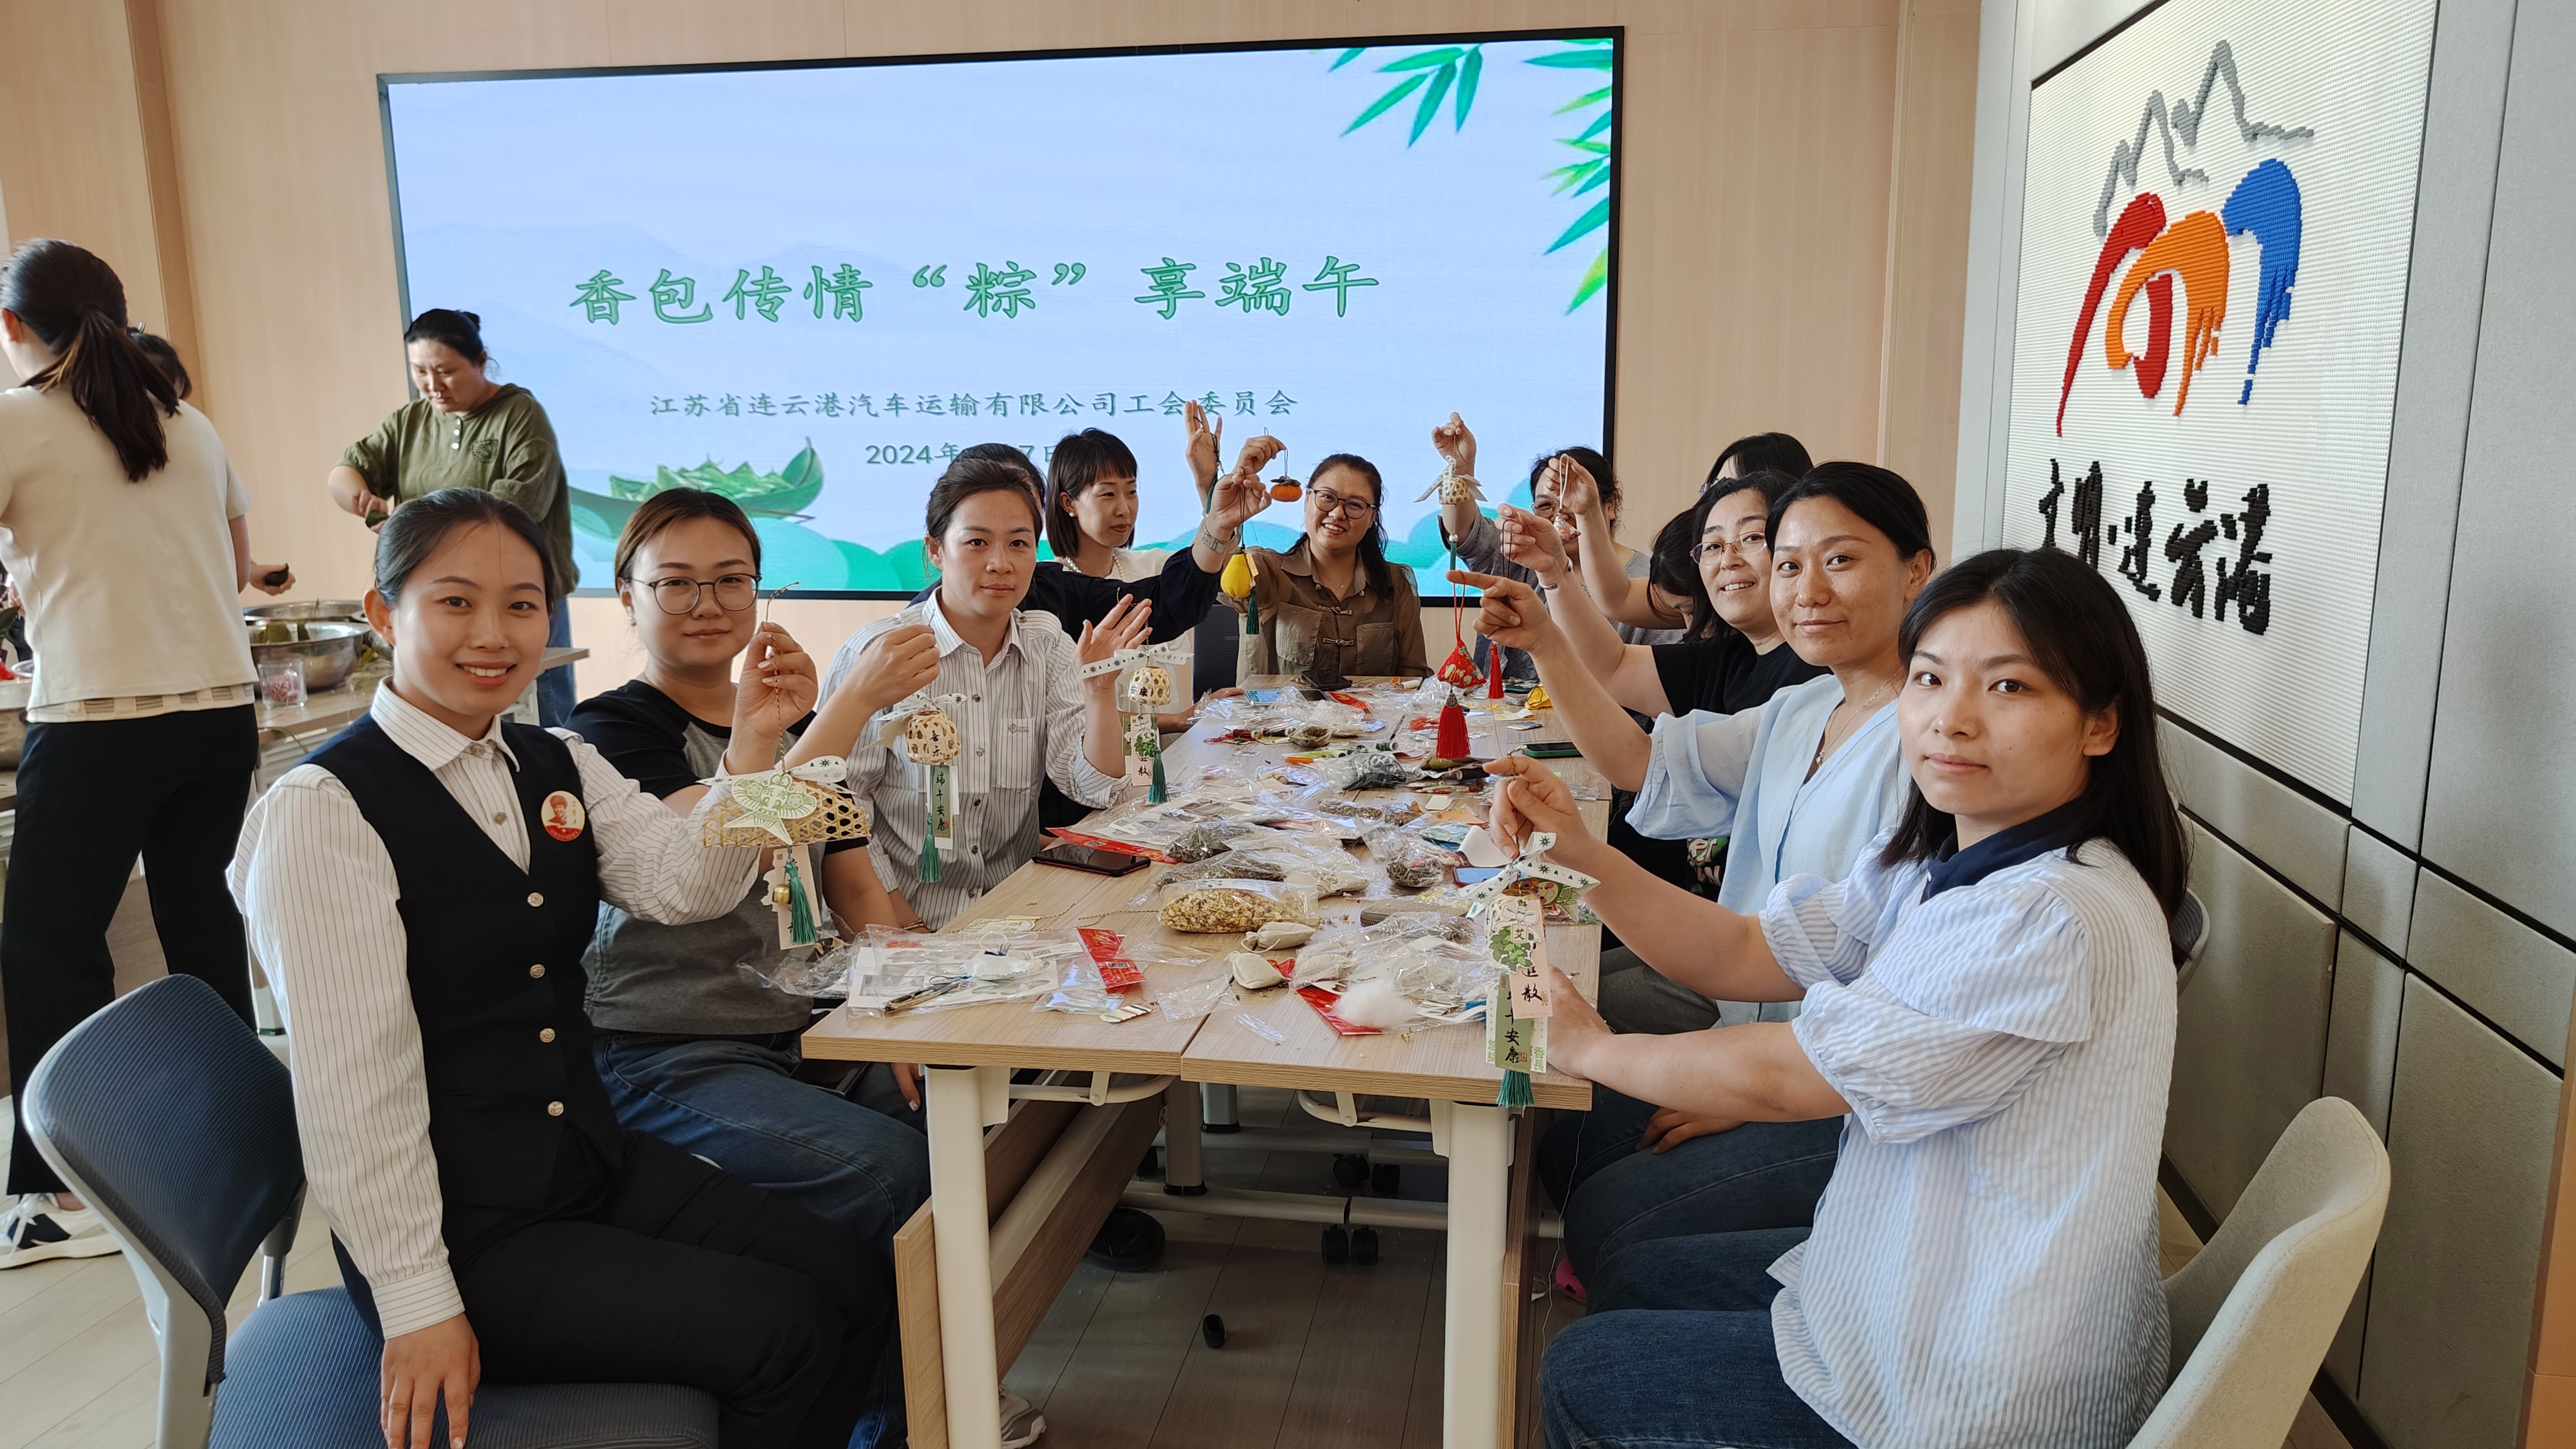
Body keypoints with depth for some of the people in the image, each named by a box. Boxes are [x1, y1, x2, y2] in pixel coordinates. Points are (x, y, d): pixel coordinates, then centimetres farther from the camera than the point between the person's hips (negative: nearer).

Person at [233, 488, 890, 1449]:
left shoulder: (558, 766, 9)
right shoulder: (323, 809, -15)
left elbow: (687, 886, -6)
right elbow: (352, 1078, -18)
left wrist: (753, 741, -21)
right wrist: (419, 1305, -17)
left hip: (597, 1163, 7)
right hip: (467, 1232, -7)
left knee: (859, 1288, -1)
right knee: (783, 1335, -15)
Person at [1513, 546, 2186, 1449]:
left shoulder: (2058, 920, -31)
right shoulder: (1935, 865, 0)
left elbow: (1776, 1080, -26)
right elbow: (1742, 955, 1)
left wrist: (1585, 1047, -10)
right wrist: (1579, 854, -13)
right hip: (1915, 1272, 9)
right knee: (1626, 1282, 22)